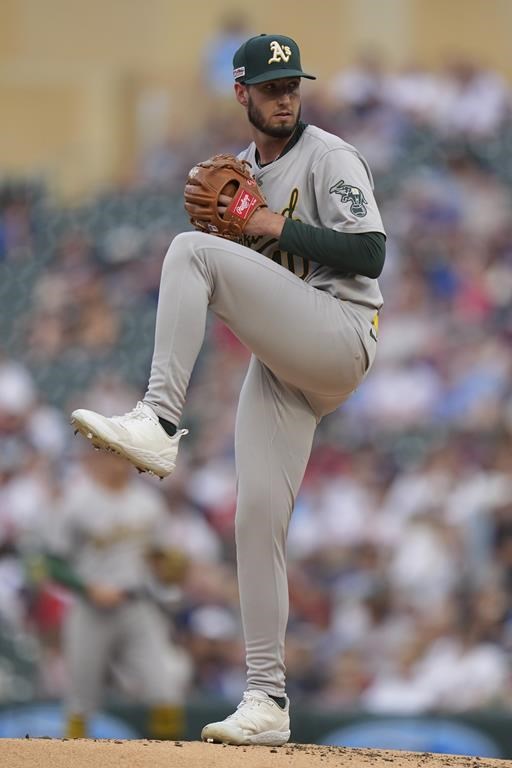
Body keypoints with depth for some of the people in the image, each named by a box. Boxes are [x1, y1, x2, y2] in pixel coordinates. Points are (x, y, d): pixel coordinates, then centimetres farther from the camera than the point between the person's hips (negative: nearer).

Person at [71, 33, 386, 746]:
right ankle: (267, 702, 0)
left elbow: (370, 254, -11)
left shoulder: (330, 158, -1)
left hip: (339, 335, -7)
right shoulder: (239, 172, 22)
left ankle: (158, 424, -33)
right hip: (280, 361, 7)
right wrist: (219, 221, 7)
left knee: (191, 252, -23)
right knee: (257, 515, -3)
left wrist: (281, 230, -13)